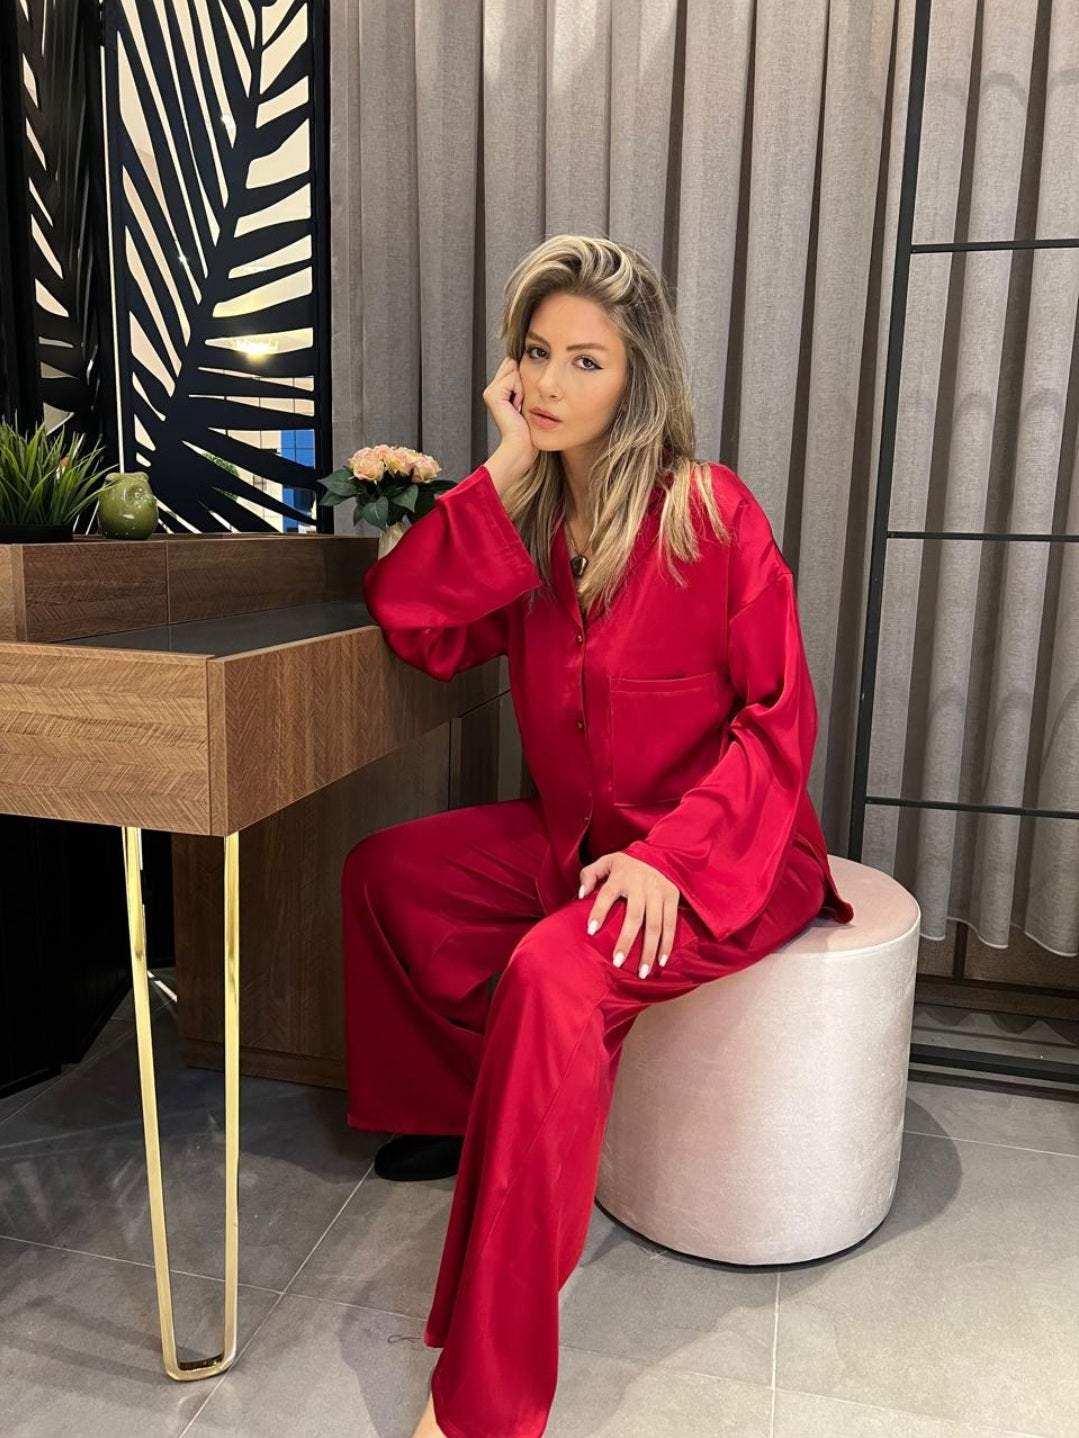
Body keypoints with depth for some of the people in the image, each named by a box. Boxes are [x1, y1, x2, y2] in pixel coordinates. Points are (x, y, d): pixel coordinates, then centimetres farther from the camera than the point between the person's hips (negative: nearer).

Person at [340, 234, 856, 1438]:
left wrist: (669, 857, -26)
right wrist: (503, 469, -13)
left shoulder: (709, 512, -15)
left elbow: (781, 718, -15)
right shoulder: (535, 513, 2)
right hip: (574, 832, 7)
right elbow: (410, 622, -8)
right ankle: (462, 1108, 25)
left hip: (720, 853, -7)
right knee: (384, 872, 6)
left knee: (553, 976, -32)